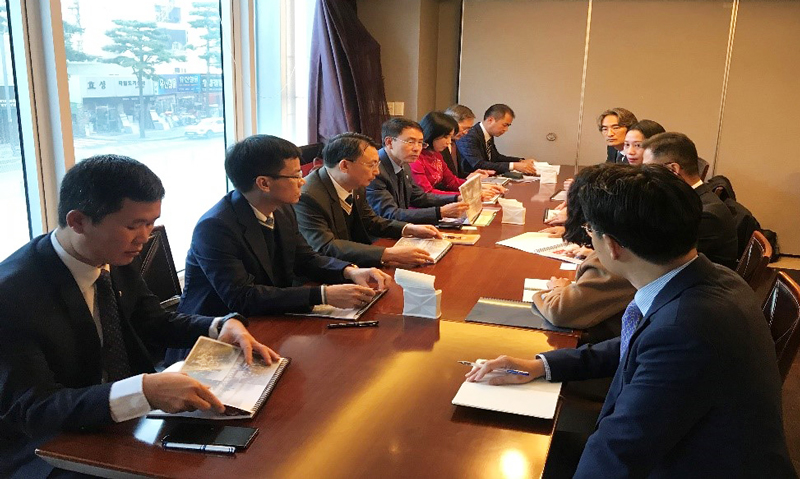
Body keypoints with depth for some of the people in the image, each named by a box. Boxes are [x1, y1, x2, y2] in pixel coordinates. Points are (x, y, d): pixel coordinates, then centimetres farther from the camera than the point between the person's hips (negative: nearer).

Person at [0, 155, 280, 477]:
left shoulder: (114, 257, -6)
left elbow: (154, 323, 9)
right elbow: (32, 410, -26)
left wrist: (224, 327, -11)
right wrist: (143, 390, -41)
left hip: (123, 421, 7)